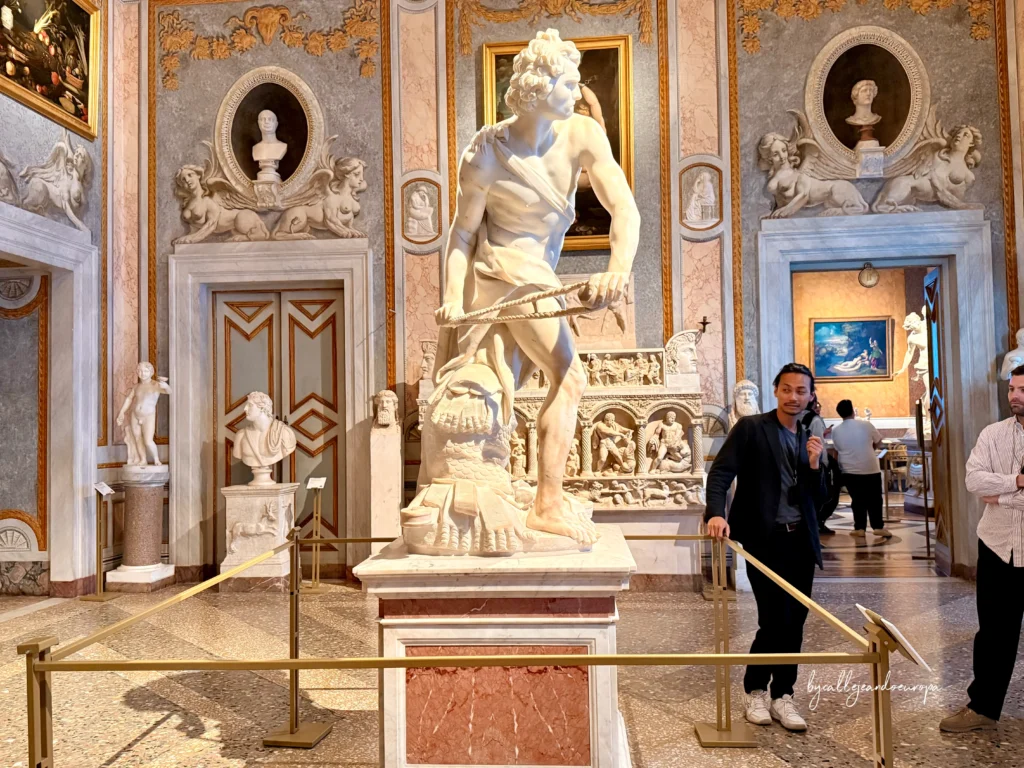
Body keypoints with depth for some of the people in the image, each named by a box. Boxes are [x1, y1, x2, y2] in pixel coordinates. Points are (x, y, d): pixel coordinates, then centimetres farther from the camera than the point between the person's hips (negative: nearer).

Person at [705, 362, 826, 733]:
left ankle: (782, 696, 23)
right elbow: (721, 472, -12)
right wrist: (716, 512, -27)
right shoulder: (750, 428, -3)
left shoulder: (810, 440, 13)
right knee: (775, 620, -5)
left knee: (795, 621, 8)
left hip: (801, 540, 5)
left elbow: (817, 499, 11)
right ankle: (755, 691, 17)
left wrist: (814, 464, -6)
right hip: (765, 539, -5)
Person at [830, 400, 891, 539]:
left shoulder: (835, 431, -4)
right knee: (874, 499, 10)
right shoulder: (866, 425, -8)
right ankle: (878, 527, 12)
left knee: (857, 499, 11)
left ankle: (860, 528, 10)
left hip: (850, 471, 1)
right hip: (871, 469, -1)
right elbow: (879, 443, 3)